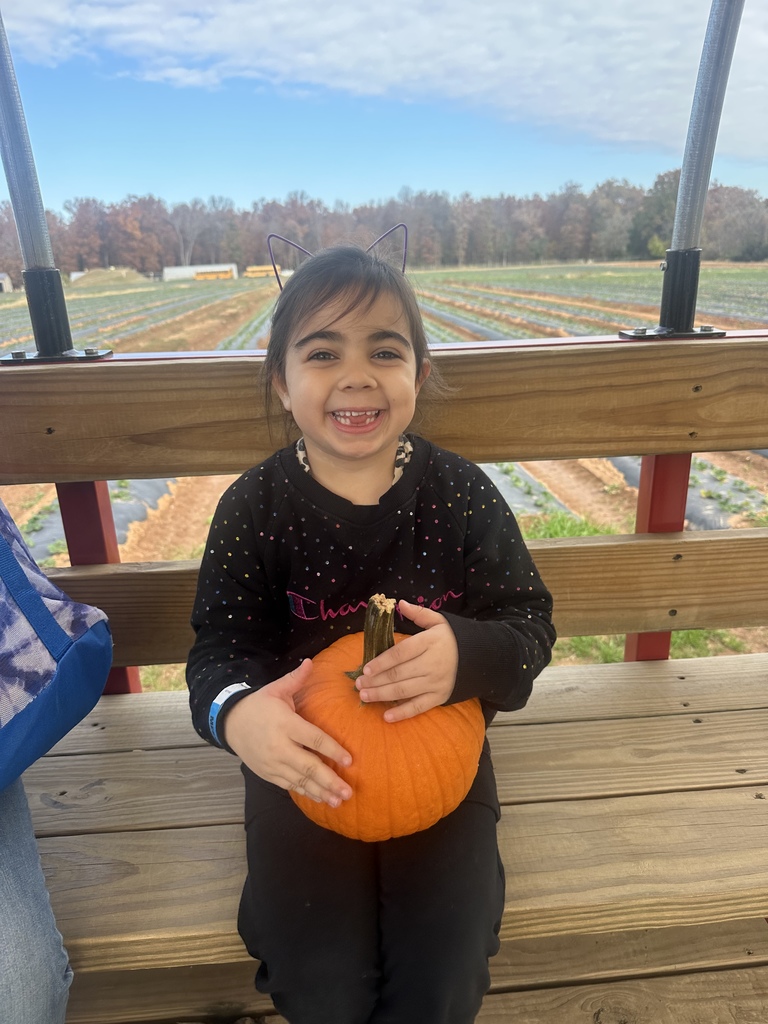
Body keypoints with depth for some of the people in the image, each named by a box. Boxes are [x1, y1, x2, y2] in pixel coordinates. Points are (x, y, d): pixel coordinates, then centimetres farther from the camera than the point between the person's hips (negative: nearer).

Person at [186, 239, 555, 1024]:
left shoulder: (462, 495, -11)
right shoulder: (253, 507, -10)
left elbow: (530, 623, -8)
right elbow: (220, 645, -8)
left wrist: (469, 654, -32)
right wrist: (234, 712, -32)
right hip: (306, 758, 0)